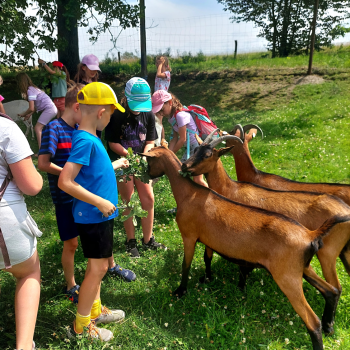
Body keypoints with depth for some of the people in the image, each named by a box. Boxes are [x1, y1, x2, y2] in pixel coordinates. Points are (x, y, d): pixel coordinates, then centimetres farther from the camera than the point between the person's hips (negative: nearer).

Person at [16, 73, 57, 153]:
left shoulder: (30, 90, -13)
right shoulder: (33, 88, 15)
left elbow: (31, 108, -14)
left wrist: (23, 114, 2)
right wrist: (29, 115, 13)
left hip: (49, 109, -10)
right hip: (52, 108, 10)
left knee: (37, 128, -12)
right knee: (40, 128, 20)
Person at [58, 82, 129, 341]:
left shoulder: (90, 138, 6)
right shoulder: (85, 140, -22)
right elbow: (65, 182, -27)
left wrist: (116, 165, 29)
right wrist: (100, 202, -22)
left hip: (100, 214, 9)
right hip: (93, 215, -9)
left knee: (98, 265, 20)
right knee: (98, 268, 4)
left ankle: (95, 310, 38)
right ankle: (82, 325, 23)